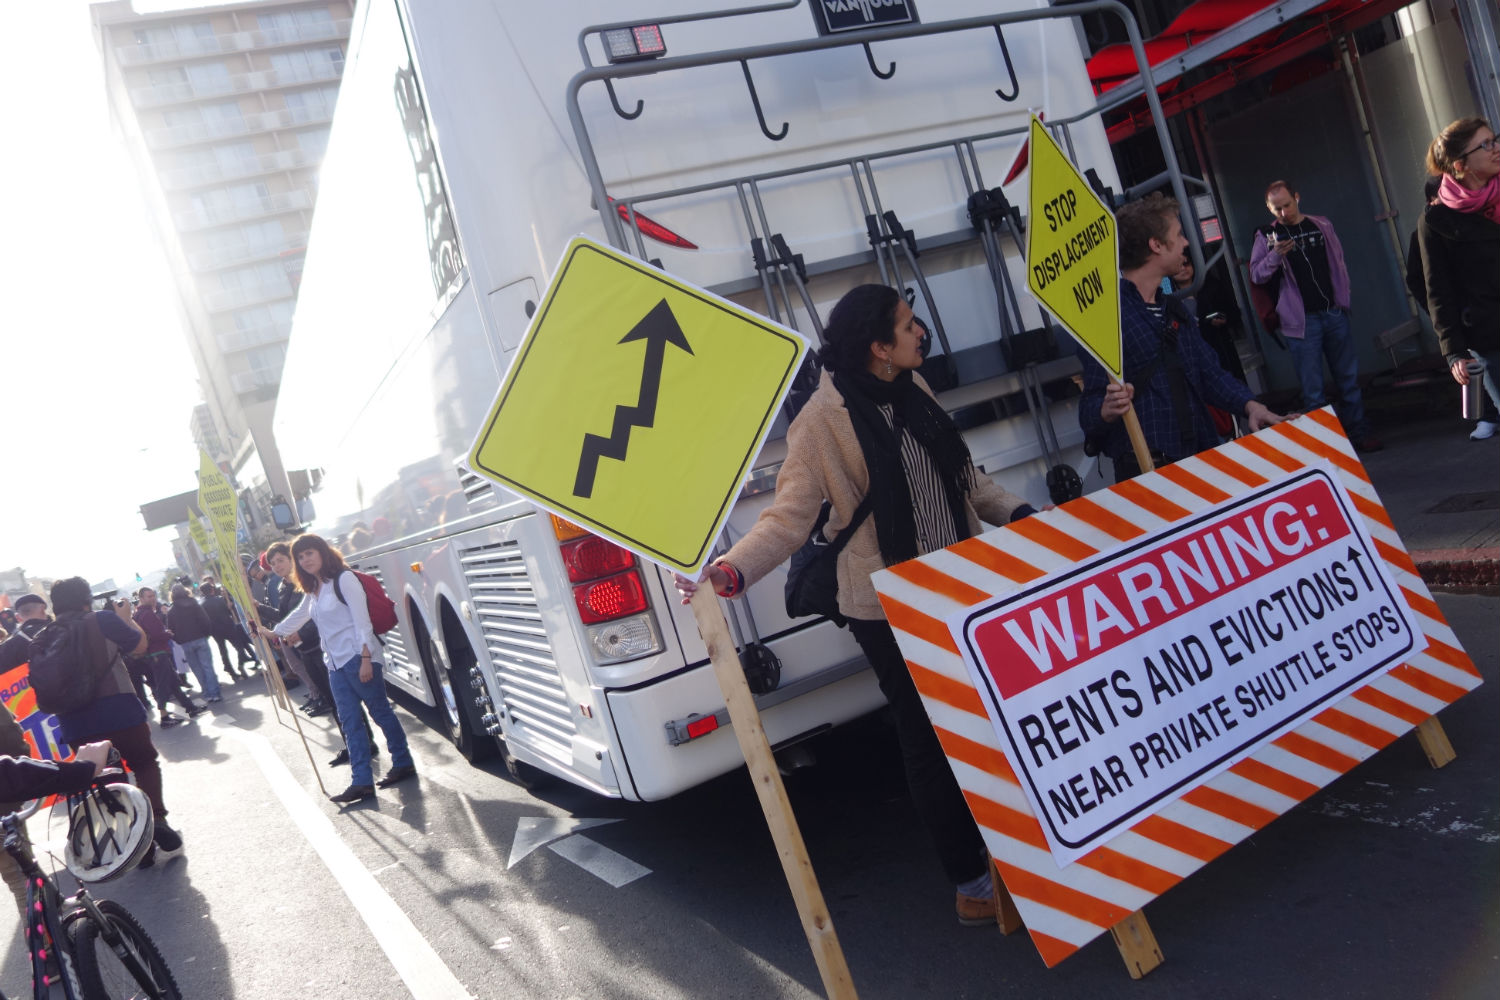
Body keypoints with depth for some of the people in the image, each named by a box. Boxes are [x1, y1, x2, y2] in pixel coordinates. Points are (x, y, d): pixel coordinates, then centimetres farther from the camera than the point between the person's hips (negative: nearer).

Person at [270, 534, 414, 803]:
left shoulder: (344, 579, -9)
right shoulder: (313, 590, 15)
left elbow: (362, 620, -15)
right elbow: (298, 615, 33)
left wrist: (365, 658, -20)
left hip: (357, 658, -8)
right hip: (335, 663, 8)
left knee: (380, 711, 1)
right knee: (349, 721, 3)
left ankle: (403, 763, 15)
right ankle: (361, 782, 2)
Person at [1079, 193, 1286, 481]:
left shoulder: (1174, 308, 20)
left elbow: (1210, 373, 17)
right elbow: (1090, 408, -11)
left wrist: (1249, 405, -1)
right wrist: (1107, 410, -34)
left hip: (1200, 460, 8)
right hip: (1146, 472, -8)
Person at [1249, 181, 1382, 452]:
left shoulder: (1321, 226, 8)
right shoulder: (1266, 236, -1)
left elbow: (1338, 264, 14)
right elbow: (1256, 275, -6)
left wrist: (1343, 300, 8)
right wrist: (1275, 256, -23)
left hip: (1333, 313, 3)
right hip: (1301, 321, -3)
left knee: (1349, 377, 10)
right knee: (1312, 388, -3)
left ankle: (1358, 434, 20)